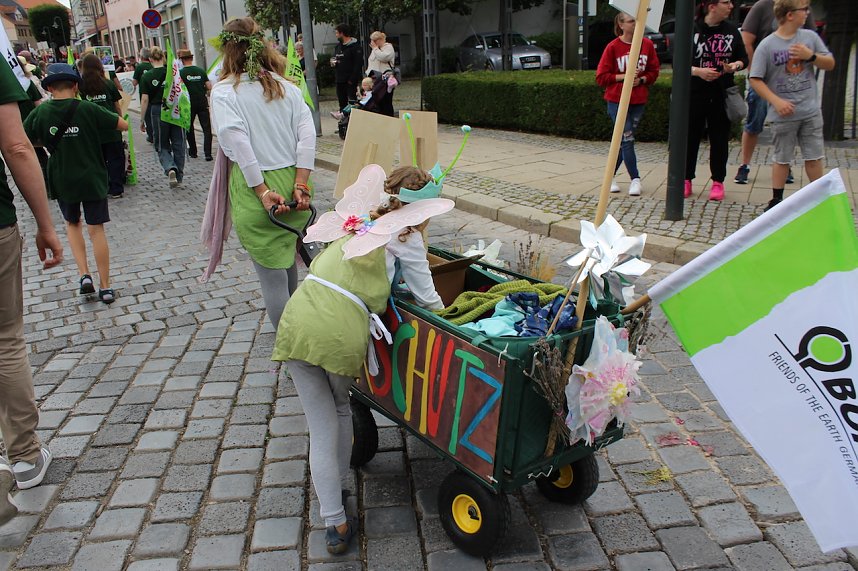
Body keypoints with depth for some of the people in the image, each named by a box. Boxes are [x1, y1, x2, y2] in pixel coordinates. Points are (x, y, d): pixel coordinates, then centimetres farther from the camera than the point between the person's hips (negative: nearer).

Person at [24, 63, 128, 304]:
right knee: (96, 230, 4)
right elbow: (123, 125, -5)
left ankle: (84, 275, 9)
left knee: (73, 223, 23)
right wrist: (103, 118, 12)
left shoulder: (41, 112, -6)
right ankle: (105, 287, 7)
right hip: (92, 178, -1)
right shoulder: (88, 109, -11)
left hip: (62, 181, 1)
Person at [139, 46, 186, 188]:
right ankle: (179, 176, 16)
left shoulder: (146, 77, -6)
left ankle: (170, 169, -17)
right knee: (178, 144, 11)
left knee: (162, 146, 10)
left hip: (157, 112, -1)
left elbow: (144, 99, -6)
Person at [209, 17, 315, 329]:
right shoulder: (286, 86, 6)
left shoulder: (224, 91, -5)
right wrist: (301, 184, -9)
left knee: (271, 273, 5)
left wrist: (263, 192, -17)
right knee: (288, 262, 23)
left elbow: (236, 141, -18)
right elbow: (307, 132, -5)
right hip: (292, 182, 5)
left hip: (254, 189, -5)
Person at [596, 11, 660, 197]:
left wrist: (642, 79, -11)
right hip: (617, 100, -3)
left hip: (639, 101, 4)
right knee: (627, 139, -7)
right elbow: (601, 77, -6)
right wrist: (624, 76, -16)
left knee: (624, 140, 9)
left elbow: (654, 71, 9)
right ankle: (635, 179, 1)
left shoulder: (647, 44, 1)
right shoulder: (613, 47, -7)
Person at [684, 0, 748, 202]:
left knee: (720, 139, 6)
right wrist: (698, 71, -20)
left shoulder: (731, 30, 7)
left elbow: (743, 58, 13)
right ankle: (686, 180, 15)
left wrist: (734, 66, -10)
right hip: (694, 94, -3)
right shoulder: (691, 29, -4)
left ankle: (718, 182, 15)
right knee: (690, 137, 4)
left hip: (721, 94, 3)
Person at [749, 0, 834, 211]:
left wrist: (811, 56, -11)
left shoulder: (810, 37, 4)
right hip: (783, 114, -3)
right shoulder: (767, 46, -9)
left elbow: (830, 64, 9)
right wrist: (777, 101, -18)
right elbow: (755, 80, -11)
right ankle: (776, 200, 20)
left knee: (814, 158, 9)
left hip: (811, 112, 3)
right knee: (782, 158, 7)